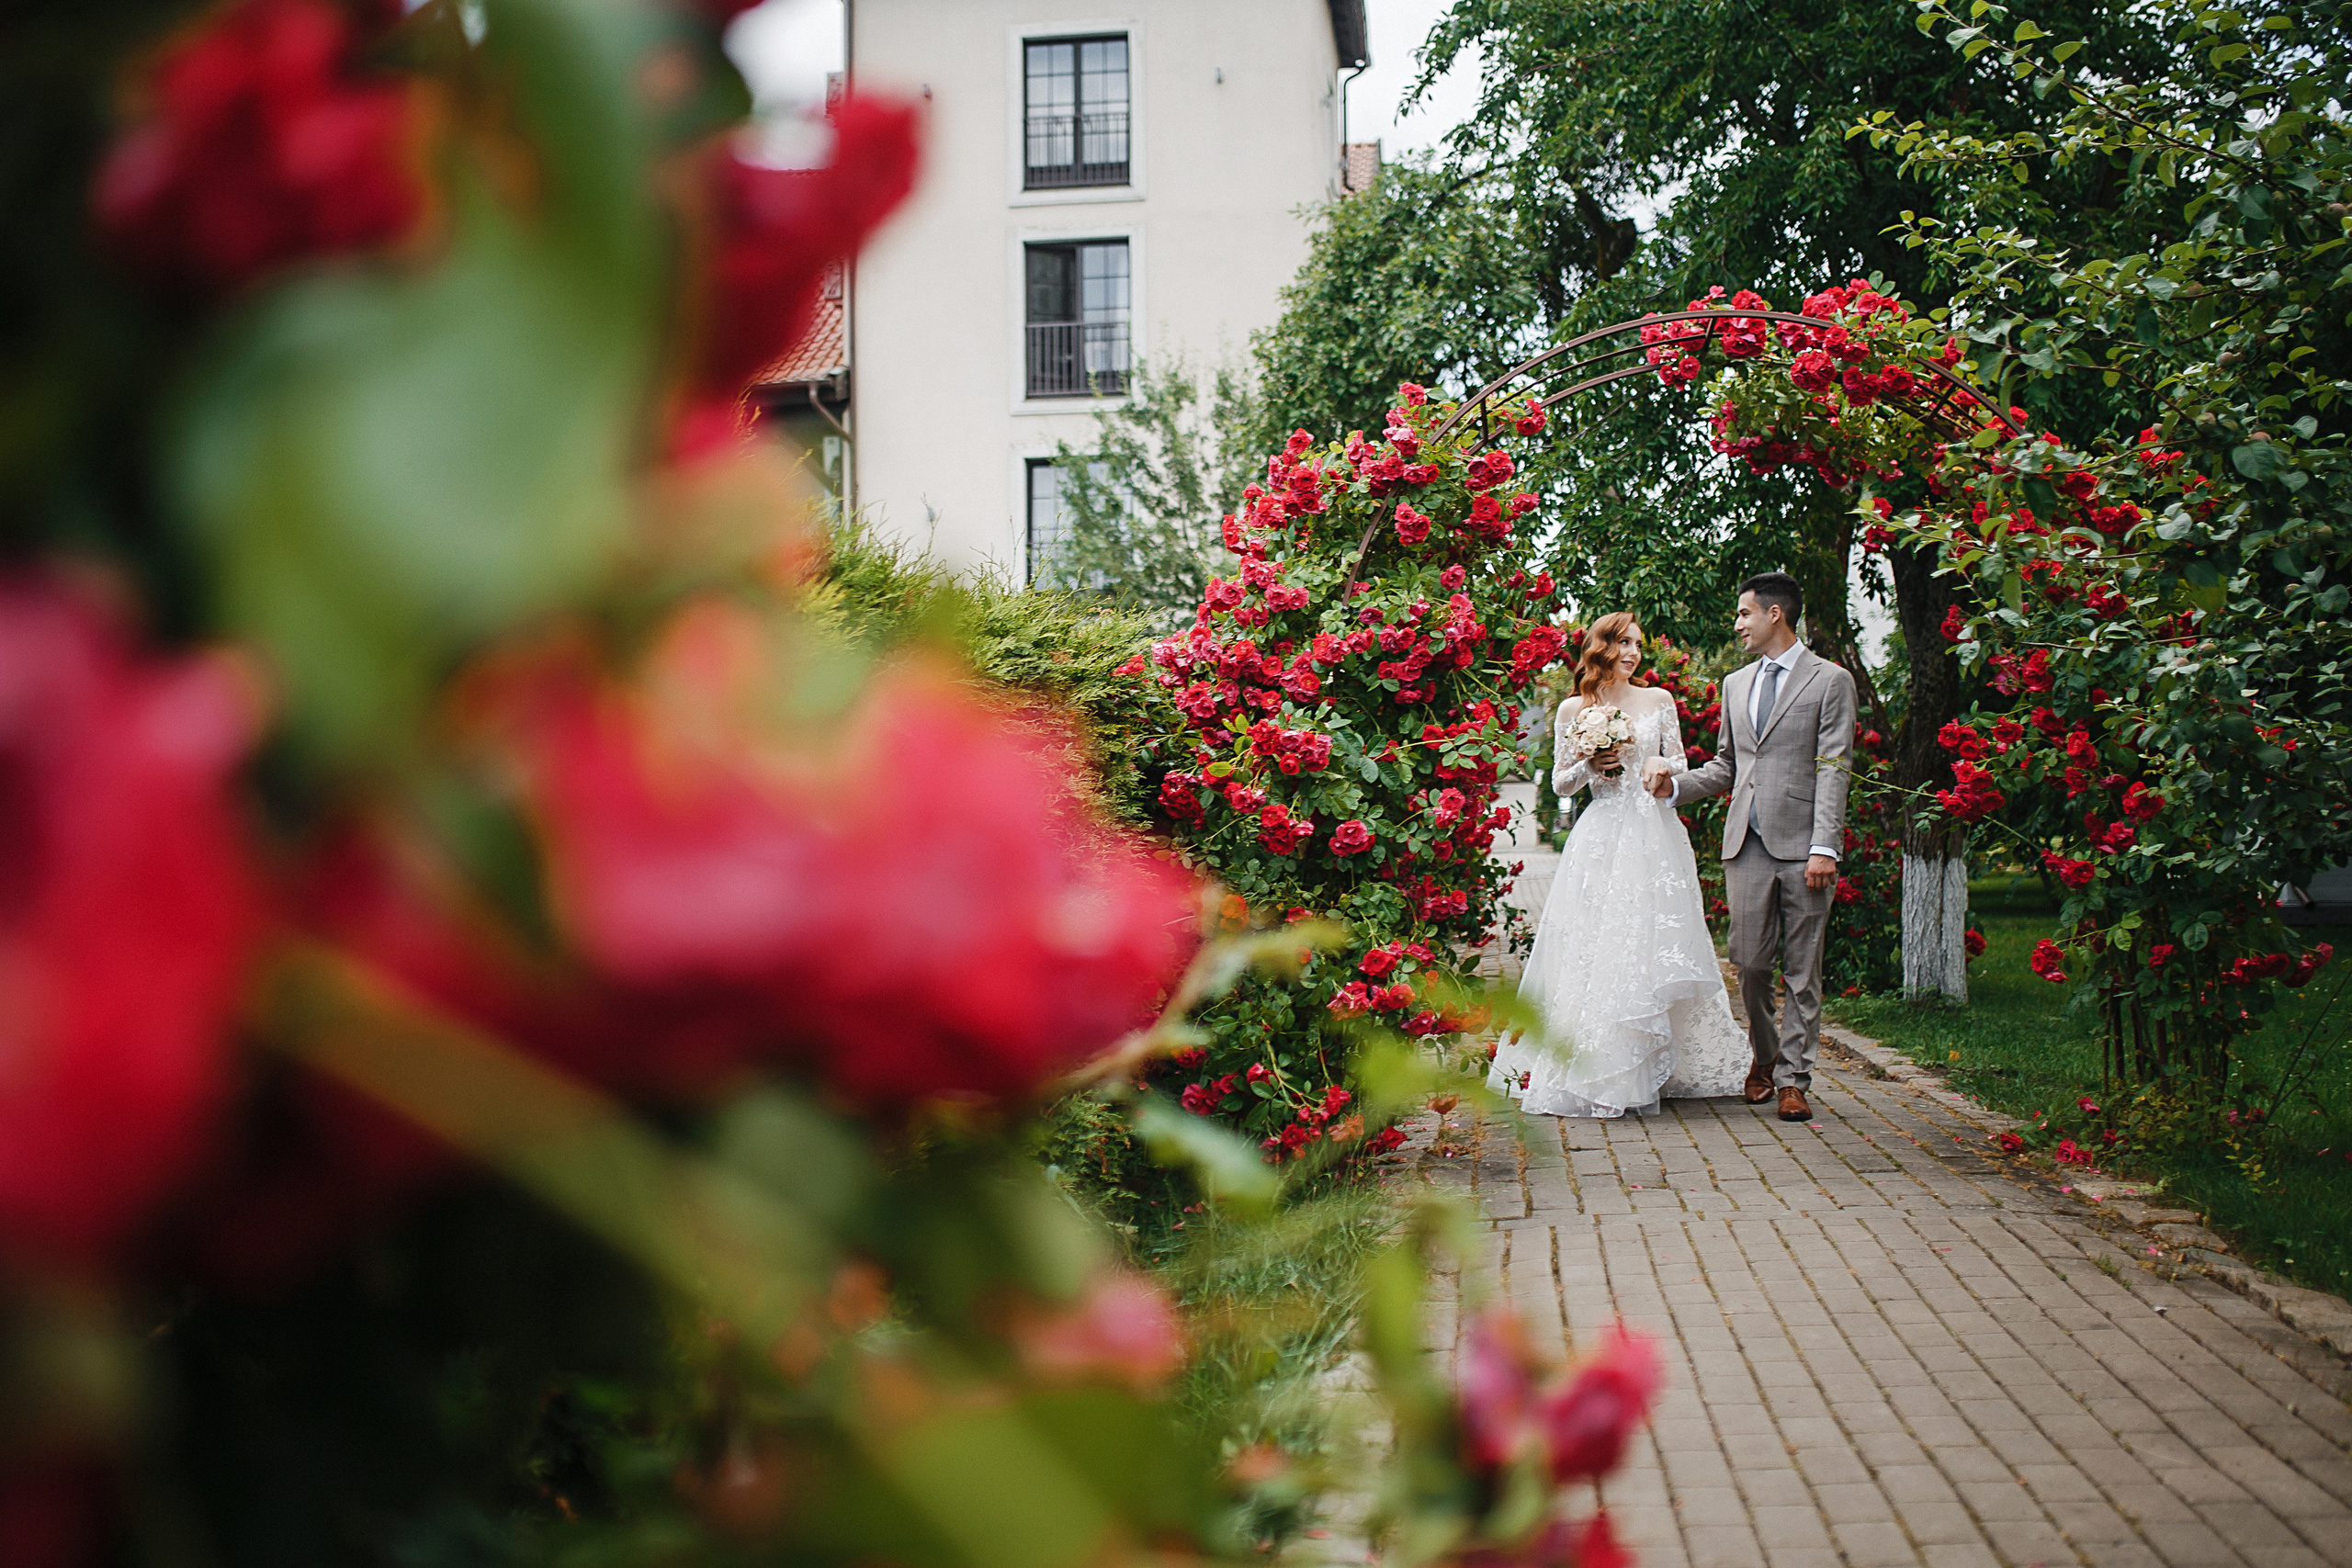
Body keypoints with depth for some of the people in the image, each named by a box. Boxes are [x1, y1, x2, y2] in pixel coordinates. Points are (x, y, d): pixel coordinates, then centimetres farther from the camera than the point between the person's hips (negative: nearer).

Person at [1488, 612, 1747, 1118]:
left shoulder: (1659, 701, 9)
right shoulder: (1573, 710, 7)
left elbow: (1679, 763, 14)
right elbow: (1561, 783, 10)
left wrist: (1662, 765, -8)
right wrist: (1591, 765, -9)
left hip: (1655, 835, 1)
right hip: (1600, 840, -1)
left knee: (1652, 944, -2)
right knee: (1595, 948, -6)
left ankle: (1651, 1069, 7)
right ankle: (1593, 1072, -3)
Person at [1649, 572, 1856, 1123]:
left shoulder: (1830, 681, 1)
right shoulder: (1736, 683, 18)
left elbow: (1832, 770, -6)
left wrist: (1824, 847, -14)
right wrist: (1675, 785, 7)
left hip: (1802, 847, -4)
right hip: (1746, 844, 4)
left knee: (1802, 972, 0)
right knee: (1750, 963, 3)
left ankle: (1792, 1078, 6)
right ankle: (1764, 1056, 24)